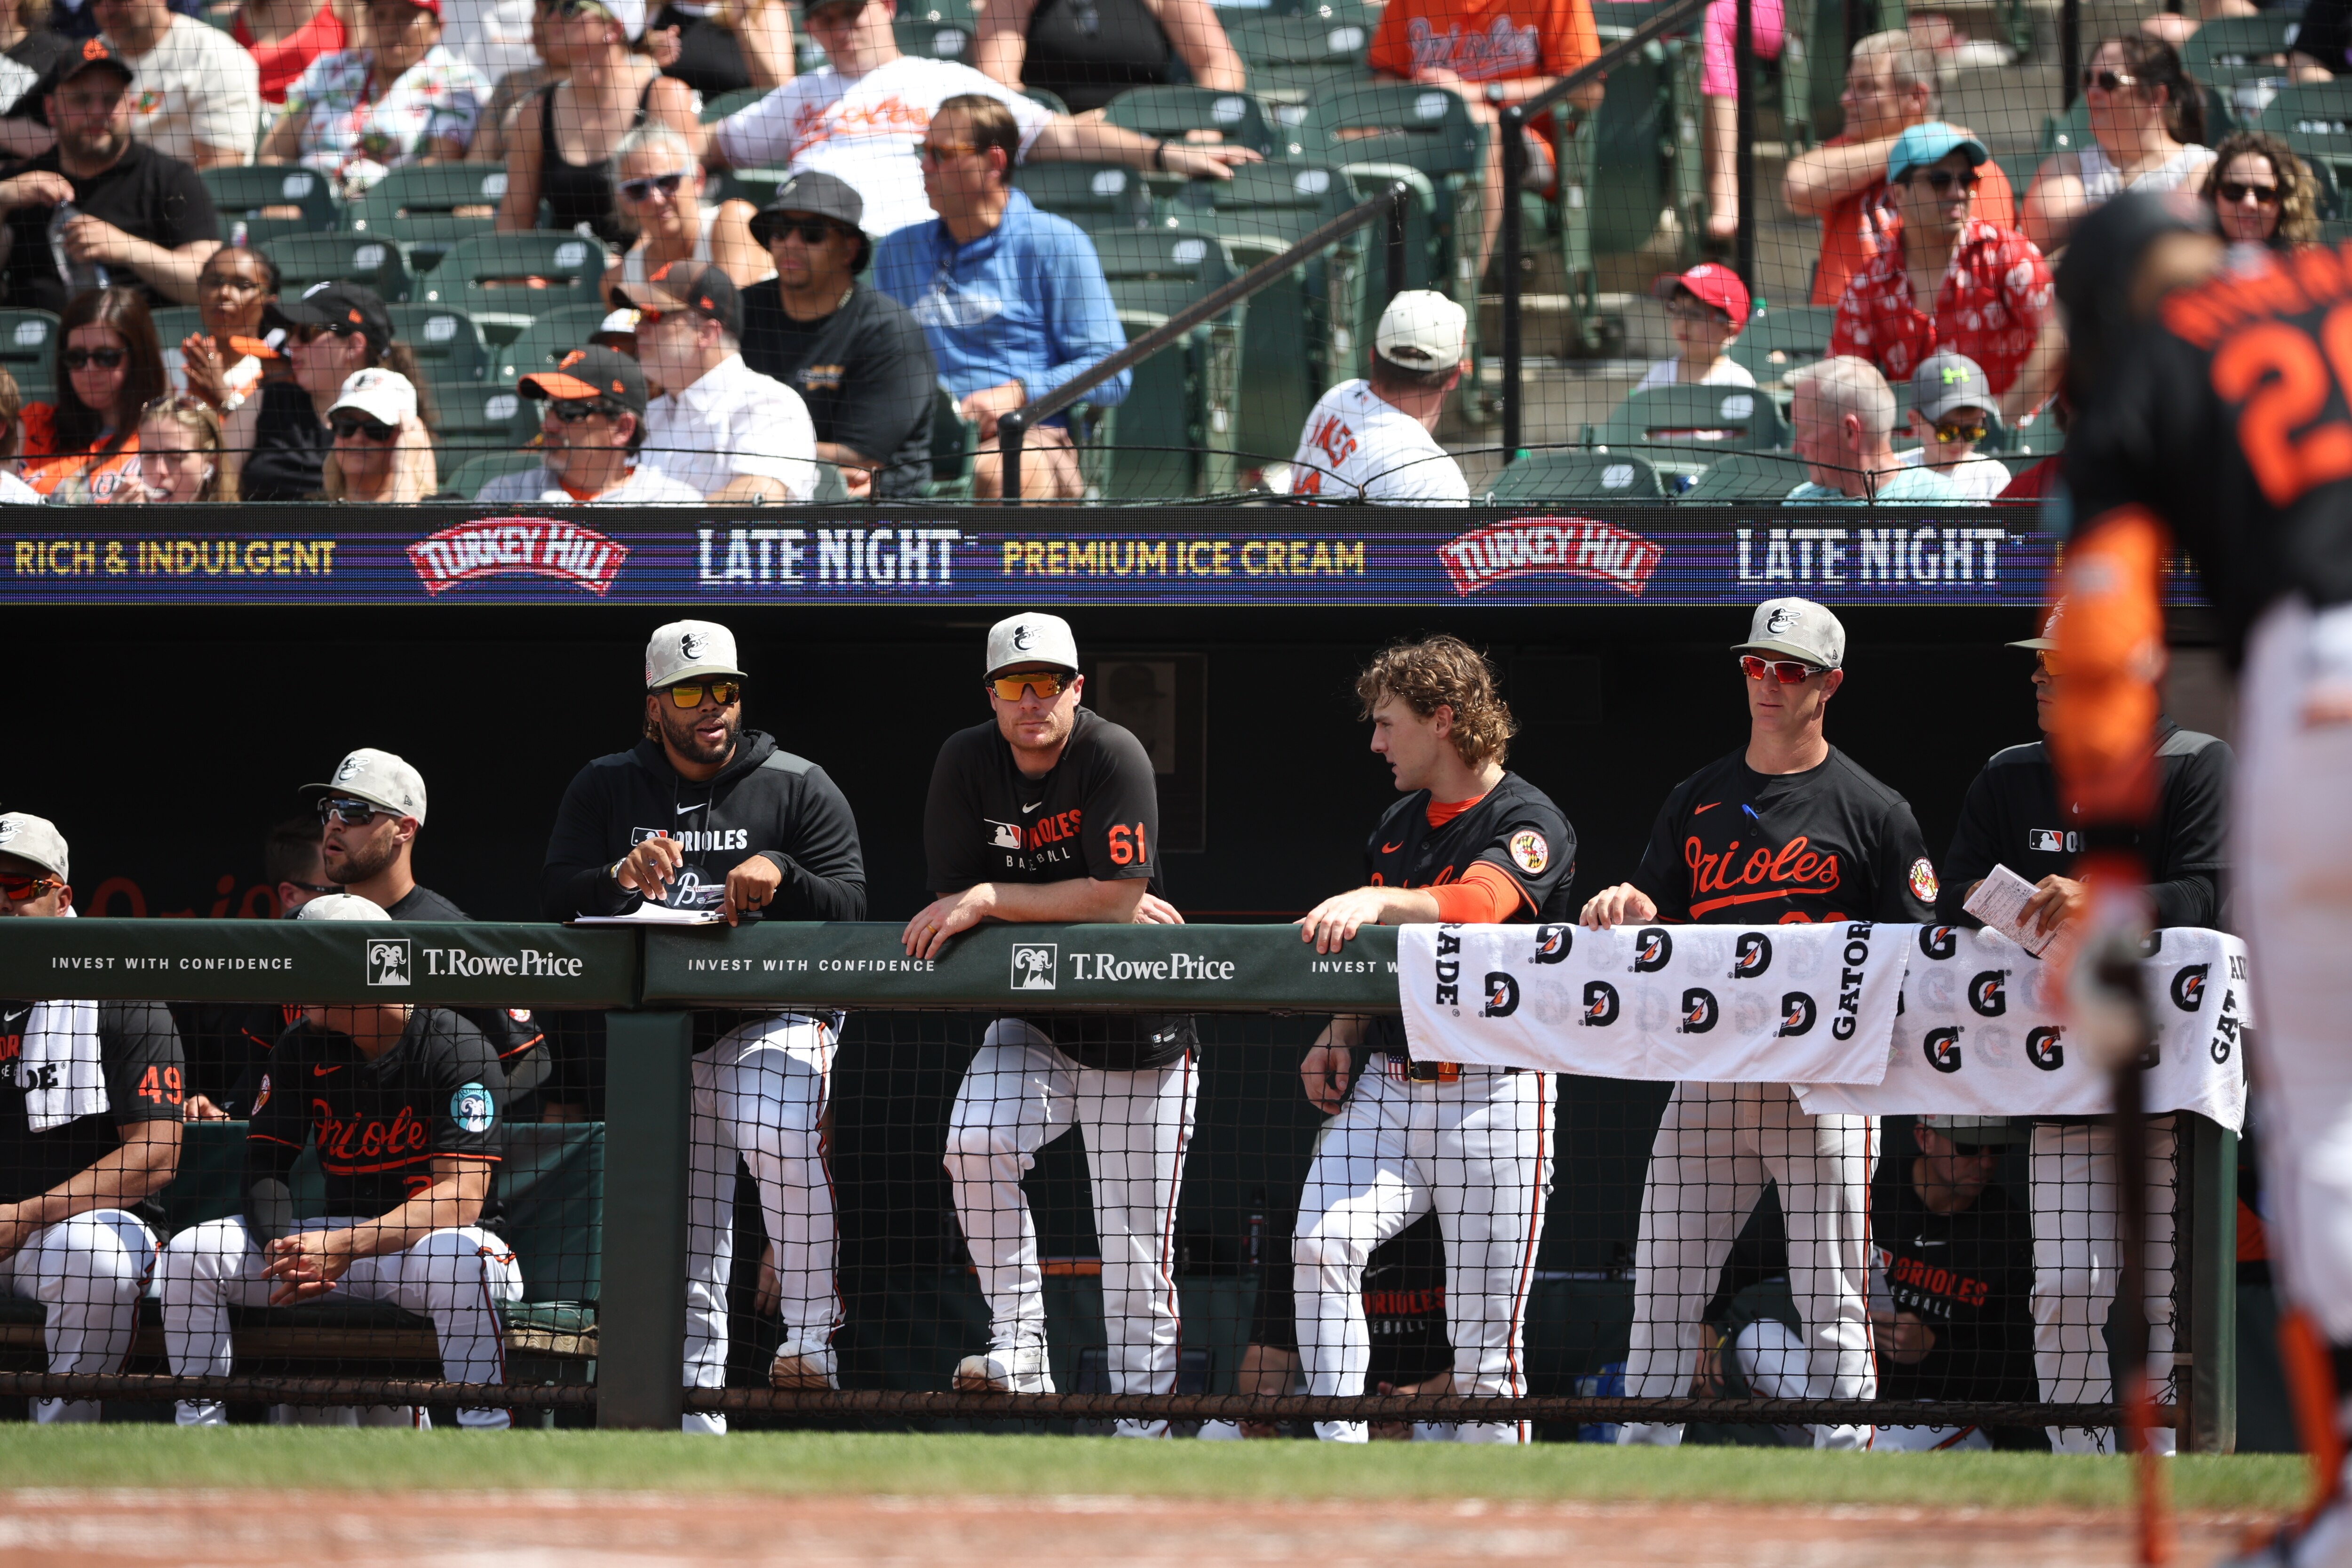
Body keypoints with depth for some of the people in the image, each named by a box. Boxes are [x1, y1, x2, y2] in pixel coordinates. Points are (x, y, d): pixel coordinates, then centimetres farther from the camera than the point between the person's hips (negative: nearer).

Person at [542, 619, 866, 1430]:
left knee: (778, 1134, -35)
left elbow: (851, 902, -8)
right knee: (684, 1269, 4)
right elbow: (555, 897, -5)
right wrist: (622, 877, -26)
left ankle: (810, 1337, -26)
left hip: (777, 1011, -3)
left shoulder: (798, 787, 0)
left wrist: (781, 878, -28)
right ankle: (695, 1411, 11)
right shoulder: (607, 788, 6)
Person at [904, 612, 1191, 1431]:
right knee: (974, 1146, -24)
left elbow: (1117, 899, -24)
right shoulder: (966, 762, -4)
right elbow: (953, 899, -6)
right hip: (1030, 1021, 3)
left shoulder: (1114, 758, -17)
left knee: (1136, 1247, -2)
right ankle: (1019, 1355, -16)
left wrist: (991, 900, -22)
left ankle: (1140, 1435, 3)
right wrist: (1090, 908, -13)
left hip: (1135, 1031, -3)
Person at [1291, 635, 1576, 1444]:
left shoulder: (1530, 824, -7)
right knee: (1319, 1240, -21)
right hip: (1387, 1086, 6)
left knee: (1484, 1350, -4)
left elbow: (1477, 906, -28)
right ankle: (1339, 1453, -19)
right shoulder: (1397, 825, 16)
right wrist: (1338, 1037, 6)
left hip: (1493, 1096, -6)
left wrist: (1379, 903, -45)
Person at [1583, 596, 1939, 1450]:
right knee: (1662, 1286, 4)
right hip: (1709, 1074, 4)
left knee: (1831, 1299, -3)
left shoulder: (1874, 810, 1)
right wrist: (1626, 905, -6)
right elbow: (1654, 910, 18)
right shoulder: (1698, 801, 15)